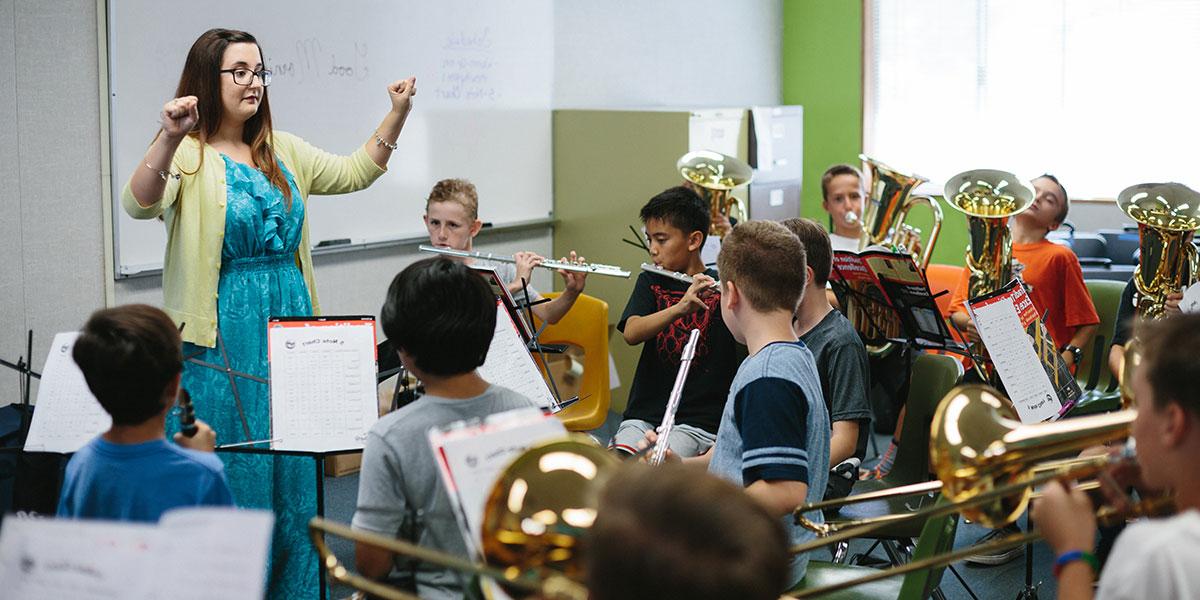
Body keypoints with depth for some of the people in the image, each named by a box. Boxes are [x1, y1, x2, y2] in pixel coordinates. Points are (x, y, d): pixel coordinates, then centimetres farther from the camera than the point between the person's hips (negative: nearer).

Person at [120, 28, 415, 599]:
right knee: (231, 471, -1)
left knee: (294, 467, 12)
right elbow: (139, 205, -26)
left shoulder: (281, 151, 12)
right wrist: (170, 139, -41)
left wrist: (397, 113, 8)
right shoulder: (186, 155, -8)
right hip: (222, 335, -6)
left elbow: (352, 173, 19)